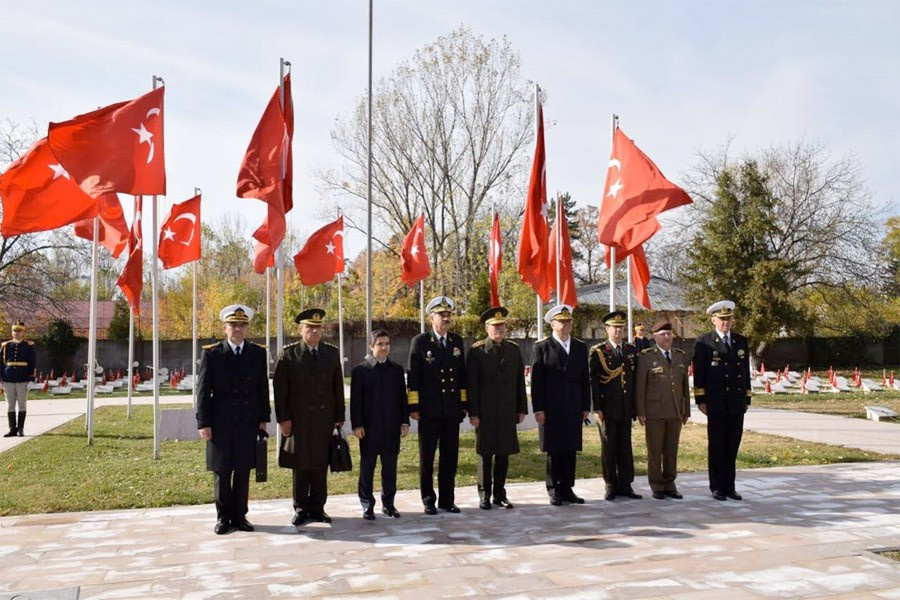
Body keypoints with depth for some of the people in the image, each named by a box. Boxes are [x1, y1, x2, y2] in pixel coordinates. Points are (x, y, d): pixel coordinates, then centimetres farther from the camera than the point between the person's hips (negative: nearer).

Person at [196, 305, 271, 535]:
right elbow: (203, 390, -2)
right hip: (221, 423, -2)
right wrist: (203, 423, -6)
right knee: (221, 472, 5)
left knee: (243, 472, 7)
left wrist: (263, 418, 4)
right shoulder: (211, 354, 0)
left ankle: (240, 516, 18)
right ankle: (223, 517, 18)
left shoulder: (258, 353, 6)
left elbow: (263, 387, 8)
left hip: (248, 422, 2)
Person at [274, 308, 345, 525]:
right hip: (298, 420, -2)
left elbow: (338, 387, 9)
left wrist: (339, 417, 6)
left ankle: (317, 508, 16)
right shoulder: (289, 353, -1)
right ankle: (300, 508, 16)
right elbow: (280, 387, -3)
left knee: (321, 465, 6)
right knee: (300, 465, 5)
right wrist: (283, 418, -8)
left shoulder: (332, 353, 8)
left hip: (324, 419, 2)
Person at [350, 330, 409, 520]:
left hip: (392, 428, 3)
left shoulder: (397, 369, 10)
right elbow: (356, 400, -4)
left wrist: (404, 421, 6)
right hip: (369, 428, -3)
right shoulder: (360, 370, -2)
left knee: (390, 467, 9)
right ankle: (367, 505, 13)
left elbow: (402, 397, 11)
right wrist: (357, 424, -9)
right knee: (367, 467, 4)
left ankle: (388, 503, 19)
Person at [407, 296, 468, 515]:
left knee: (450, 457, 8)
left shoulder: (457, 341, 9)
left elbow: (462, 375, 12)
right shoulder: (420, 341, -3)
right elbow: (413, 377, -5)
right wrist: (414, 407, -9)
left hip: (452, 410, 4)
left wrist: (464, 404, 8)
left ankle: (447, 500, 19)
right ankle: (428, 501, 16)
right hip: (429, 411, -4)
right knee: (427, 458, 6)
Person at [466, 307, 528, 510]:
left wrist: (522, 409, 7)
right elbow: (472, 384, -6)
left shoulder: (514, 350, 9)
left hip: (507, 411, 4)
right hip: (485, 412, -3)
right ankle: (485, 495, 15)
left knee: (504, 453, 8)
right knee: (485, 454, 4)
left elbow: (520, 381, 11)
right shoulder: (476, 351, -4)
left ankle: (500, 494, 19)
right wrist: (473, 413, -10)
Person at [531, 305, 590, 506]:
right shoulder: (542, 347, 0)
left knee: (570, 450, 6)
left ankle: (567, 489, 14)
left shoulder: (580, 347, 12)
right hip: (551, 409, -4)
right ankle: (555, 491, 11)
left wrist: (586, 407, 7)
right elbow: (536, 381, -4)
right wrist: (538, 409, -10)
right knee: (554, 450, 2)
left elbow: (585, 380, 12)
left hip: (574, 408, 4)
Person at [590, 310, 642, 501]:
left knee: (625, 447, 7)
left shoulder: (631, 351, 11)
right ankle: (611, 486, 12)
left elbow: (635, 379, 12)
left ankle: (625, 484, 15)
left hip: (626, 408, 4)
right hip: (607, 407, -4)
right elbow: (593, 381, -5)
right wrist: (596, 408, -10)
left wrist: (636, 405, 7)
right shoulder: (598, 351, -2)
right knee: (608, 447, 3)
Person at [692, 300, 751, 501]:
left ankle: (729, 486, 15)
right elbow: (698, 374, -4)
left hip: (737, 402, 4)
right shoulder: (704, 343, -1)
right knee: (716, 446, 2)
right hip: (716, 403, -4)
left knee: (732, 446, 7)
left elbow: (746, 372, 14)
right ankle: (717, 487, 10)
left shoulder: (741, 341, 12)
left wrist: (747, 399, 10)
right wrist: (700, 400, -9)